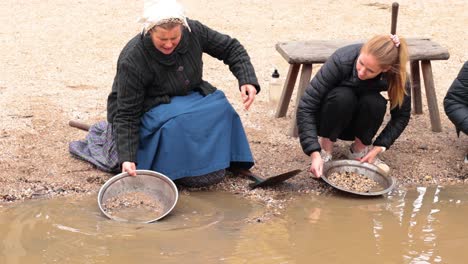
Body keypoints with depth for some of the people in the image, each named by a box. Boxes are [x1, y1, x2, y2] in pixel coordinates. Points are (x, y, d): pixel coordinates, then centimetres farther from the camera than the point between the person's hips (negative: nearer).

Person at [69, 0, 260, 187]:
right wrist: (127, 158, -30)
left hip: (187, 98, 6)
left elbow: (230, 48, -3)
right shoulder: (132, 60, -28)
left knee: (219, 108, -21)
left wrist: (247, 80, -19)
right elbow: (127, 114, -23)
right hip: (149, 109, -6)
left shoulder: (194, 31, -17)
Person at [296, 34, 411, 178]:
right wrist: (314, 153, -41)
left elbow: (402, 115, -11)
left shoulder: (395, 75, -26)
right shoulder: (342, 60, -34)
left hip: (358, 124, 2)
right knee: (343, 97, -35)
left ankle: (360, 148, -6)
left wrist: (379, 147, -22)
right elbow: (306, 106, -34)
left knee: (375, 103, -31)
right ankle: (325, 146, -12)